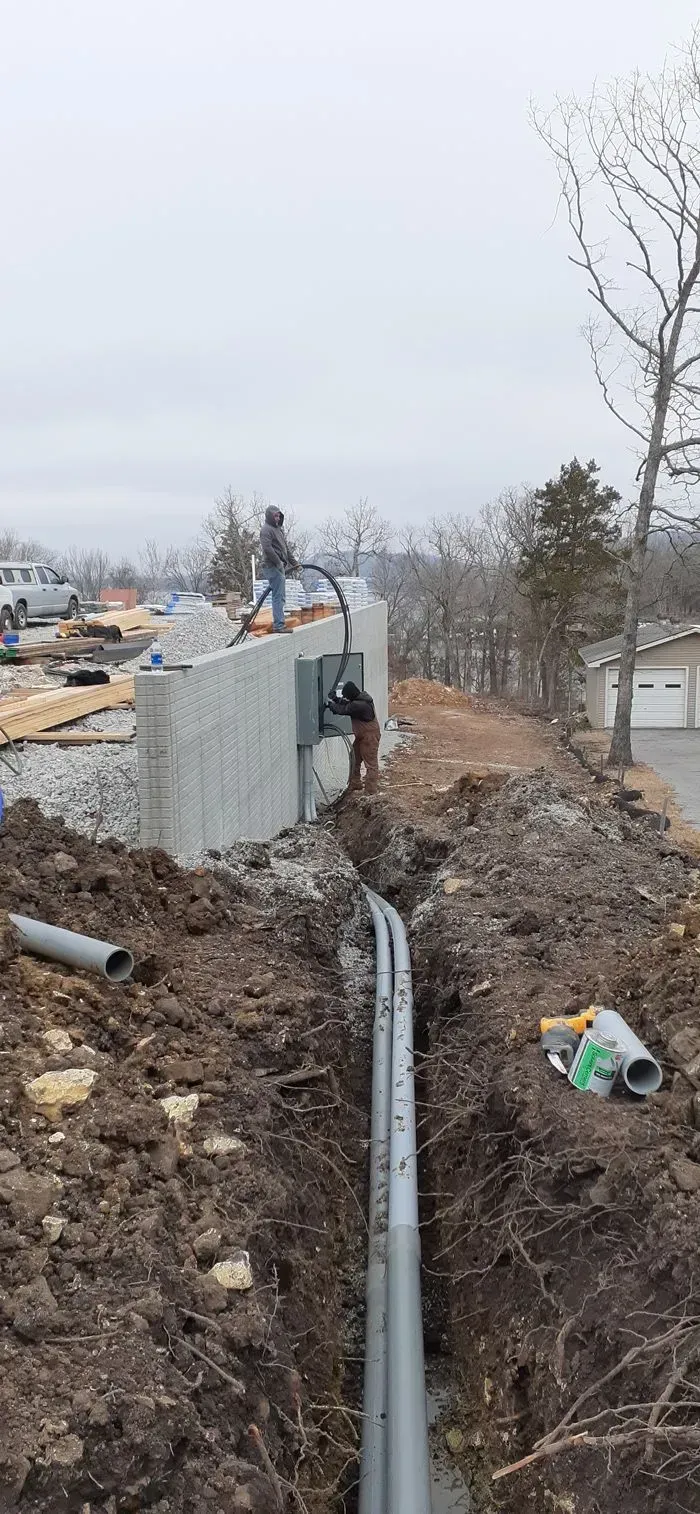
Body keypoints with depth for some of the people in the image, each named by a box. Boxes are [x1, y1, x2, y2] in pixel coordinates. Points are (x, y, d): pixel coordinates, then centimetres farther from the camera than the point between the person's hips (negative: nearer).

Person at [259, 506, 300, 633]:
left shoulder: (279, 529, 21)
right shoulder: (267, 529, -9)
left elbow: (286, 548, 26)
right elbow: (267, 548, -20)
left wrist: (294, 563, 22)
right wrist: (279, 563, -19)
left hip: (279, 566, 10)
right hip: (273, 566, -10)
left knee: (279, 597, 12)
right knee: (278, 597, -12)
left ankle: (278, 624, 16)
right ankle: (279, 625, -13)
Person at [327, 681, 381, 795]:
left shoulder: (359, 705, -28)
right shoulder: (362, 696, 2)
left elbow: (343, 710, -17)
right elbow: (348, 705, 16)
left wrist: (331, 704, -1)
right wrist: (337, 701, 1)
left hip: (369, 736, -10)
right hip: (361, 736, 10)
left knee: (371, 763, -4)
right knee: (355, 760, 17)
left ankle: (370, 790, -2)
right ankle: (355, 784, 26)